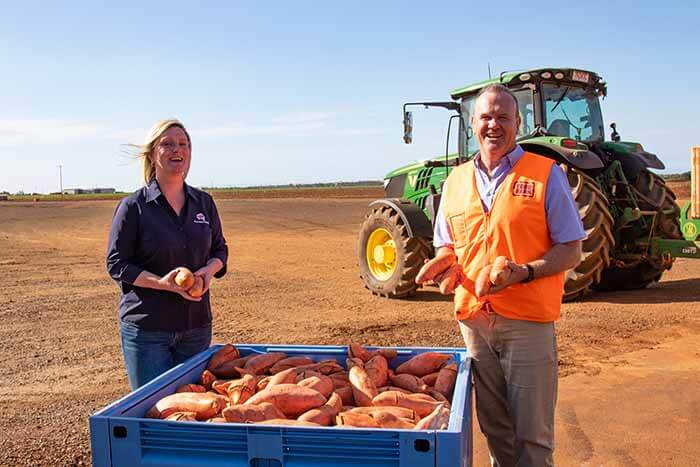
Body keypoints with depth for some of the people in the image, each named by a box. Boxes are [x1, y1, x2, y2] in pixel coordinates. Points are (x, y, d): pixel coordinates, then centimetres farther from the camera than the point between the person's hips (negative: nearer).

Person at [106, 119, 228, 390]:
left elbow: (219, 249, 16)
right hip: (146, 328, -4)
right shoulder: (133, 206, -6)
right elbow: (116, 264, -6)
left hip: (197, 327, 4)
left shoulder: (204, 202, 7)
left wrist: (210, 269, -7)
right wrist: (161, 282, -21)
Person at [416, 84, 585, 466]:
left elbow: (571, 252, -3)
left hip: (528, 321, -4)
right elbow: (446, 245, 21)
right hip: (473, 319, 4)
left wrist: (526, 271, -21)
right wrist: (444, 263, -3)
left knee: (531, 433, 1)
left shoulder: (546, 174, -1)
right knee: (494, 429, 15)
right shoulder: (456, 181, 12)